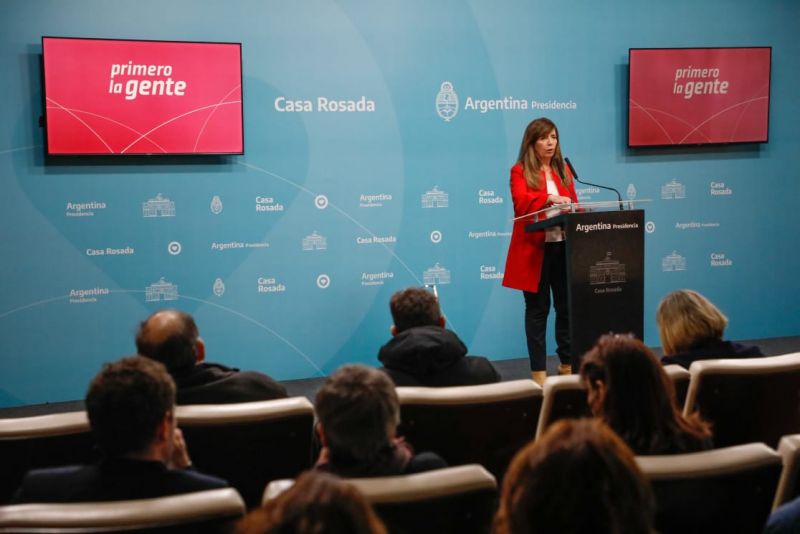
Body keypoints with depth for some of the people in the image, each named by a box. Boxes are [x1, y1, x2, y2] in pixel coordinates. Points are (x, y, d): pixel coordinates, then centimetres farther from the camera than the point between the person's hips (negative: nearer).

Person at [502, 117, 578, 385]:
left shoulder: (563, 170, 15)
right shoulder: (520, 171, -3)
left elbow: (573, 204, 14)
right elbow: (521, 203, -19)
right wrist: (549, 198, -33)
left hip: (564, 246, 5)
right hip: (535, 249, -5)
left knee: (567, 306, 8)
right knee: (538, 309, 0)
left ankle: (568, 364, 21)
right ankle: (538, 370, 6)